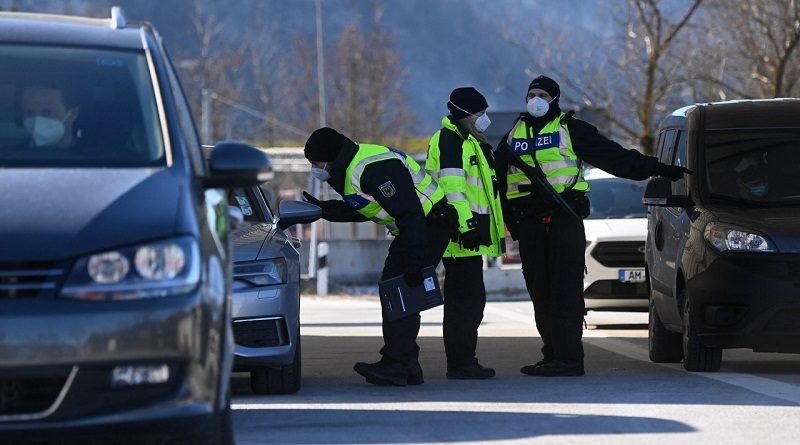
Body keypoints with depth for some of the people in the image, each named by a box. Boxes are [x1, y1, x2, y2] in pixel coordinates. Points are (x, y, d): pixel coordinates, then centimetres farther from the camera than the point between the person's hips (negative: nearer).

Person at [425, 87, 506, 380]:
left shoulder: (470, 143, 24)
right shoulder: (450, 141, -10)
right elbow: (452, 185, -21)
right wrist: (466, 224, -26)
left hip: (468, 235, 11)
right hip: (461, 235, -11)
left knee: (470, 298, 13)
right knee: (466, 298, -11)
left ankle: (463, 362, 18)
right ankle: (461, 364, -10)